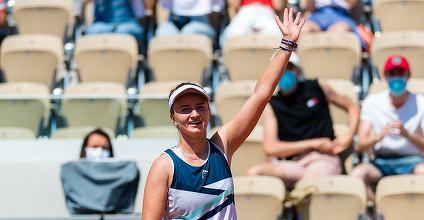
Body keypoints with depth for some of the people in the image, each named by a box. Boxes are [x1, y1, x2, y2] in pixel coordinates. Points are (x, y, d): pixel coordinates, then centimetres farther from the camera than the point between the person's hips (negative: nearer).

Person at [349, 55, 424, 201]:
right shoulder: (372, 102, 4)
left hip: (411, 161, -1)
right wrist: (378, 137, -25)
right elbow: (359, 146, -3)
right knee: (357, 174, -32)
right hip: (381, 162, 1)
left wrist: (409, 135, -28)